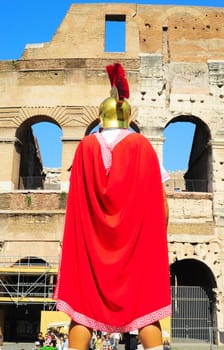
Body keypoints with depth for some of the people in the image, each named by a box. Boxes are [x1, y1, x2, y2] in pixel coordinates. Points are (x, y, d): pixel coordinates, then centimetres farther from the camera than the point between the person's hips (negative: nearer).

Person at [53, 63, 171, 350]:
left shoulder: (86, 146, 5)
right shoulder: (143, 146, 3)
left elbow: (75, 201, 5)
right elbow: (160, 202, 0)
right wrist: (157, 237, 11)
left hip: (91, 241, 1)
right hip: (137, 239, 0)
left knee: (83, 303, 4)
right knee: (145, 303, 2)